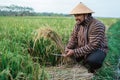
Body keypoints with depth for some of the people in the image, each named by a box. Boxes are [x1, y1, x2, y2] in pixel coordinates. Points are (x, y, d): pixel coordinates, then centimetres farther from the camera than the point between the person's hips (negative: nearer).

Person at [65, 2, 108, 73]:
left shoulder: (97, 26, -27)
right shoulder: (78, 24, -3)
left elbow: (93, 46, -31)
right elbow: (73, 38, 0)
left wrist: (75, 52, -32)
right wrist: (67, 49, -20)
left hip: (98, 49, -7)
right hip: (82, 48, 7)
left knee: (92, 60, -37)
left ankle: (94, 66, 0)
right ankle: (85, 59, 12)